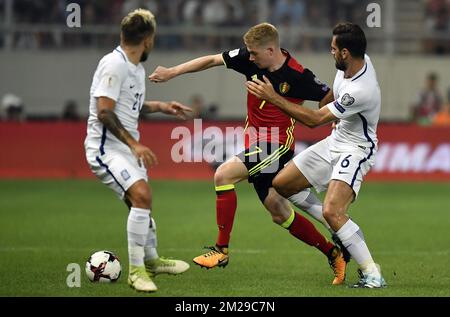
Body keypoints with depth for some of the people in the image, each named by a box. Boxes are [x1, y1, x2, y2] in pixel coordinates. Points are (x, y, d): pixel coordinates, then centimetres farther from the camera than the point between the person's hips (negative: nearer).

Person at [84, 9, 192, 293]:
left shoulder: (136, 68, 13)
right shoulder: (114, 64, -17)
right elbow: (104, 111, -23)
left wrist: (160, 107, 26)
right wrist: (135, 144, -28)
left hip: (128, 148, 10)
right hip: (106, 148, -10)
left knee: (141, 203, 21)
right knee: (141, 195, -26)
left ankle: (151, 261, 44)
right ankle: (136, 270, -19)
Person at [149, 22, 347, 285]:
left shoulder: (298, 76, -16)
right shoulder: (250, 60, -2)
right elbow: (212, 60, 6)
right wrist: (172, 72, 5)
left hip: (277, 144, -7)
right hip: (256, 143, 7)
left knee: (224, 175, -22)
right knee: (280, 214, 10)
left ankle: (221, 250, -14)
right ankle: (333, 254, 23)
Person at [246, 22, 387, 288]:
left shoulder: (360, 91, -33)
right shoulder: (360, 59, -8)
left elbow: (315, 119, -25)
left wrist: (273, 97, -21)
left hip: (355, 150, -10)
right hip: (335, 141, 10)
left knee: (332, 211, -28)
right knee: (280, 184, 9)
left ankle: (372, 274, -21)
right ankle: (341, 228, 21)